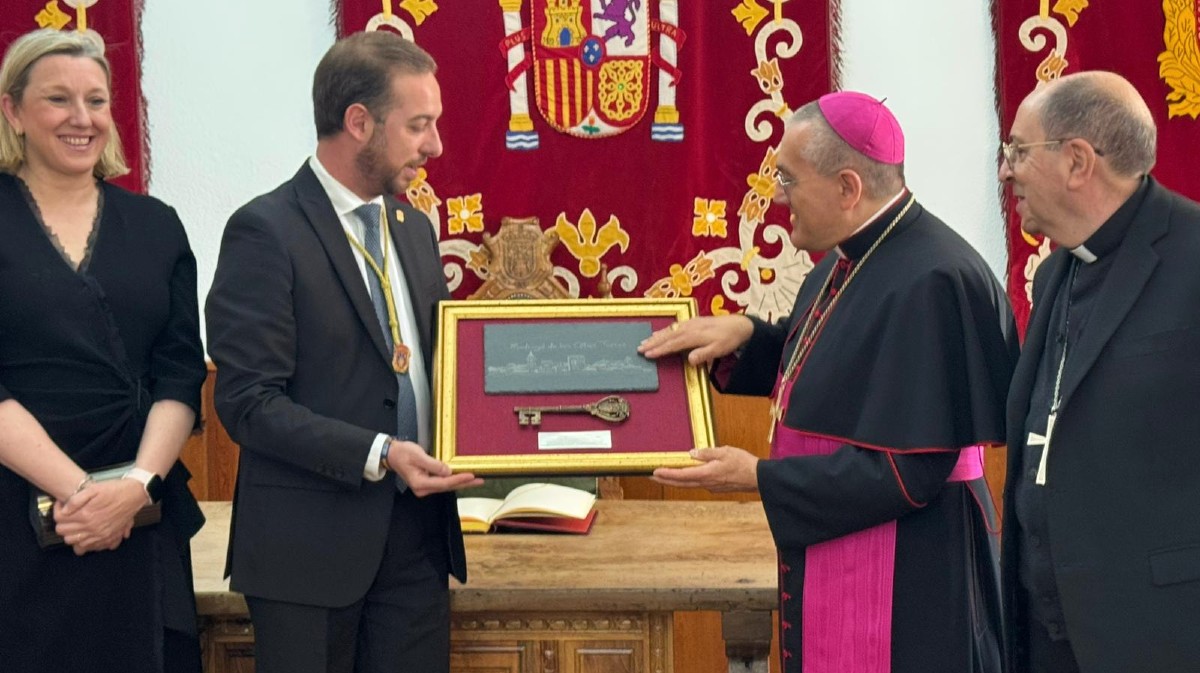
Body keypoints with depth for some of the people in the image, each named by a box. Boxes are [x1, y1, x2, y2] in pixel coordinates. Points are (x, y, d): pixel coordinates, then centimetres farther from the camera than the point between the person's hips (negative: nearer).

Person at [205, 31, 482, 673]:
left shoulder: (413, 228, 13)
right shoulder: (266, 231, -11)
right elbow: (248, 402, -15)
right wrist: (377, 454, -23)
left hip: (418, 526, 6)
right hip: (312, 544, -6)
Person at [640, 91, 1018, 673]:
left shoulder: (928, 283, -24)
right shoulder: (854, 259, 4)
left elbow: (909, 470, -25)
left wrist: (758, 477, -19)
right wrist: (745, 335, 3)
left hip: (903, 576, -9)